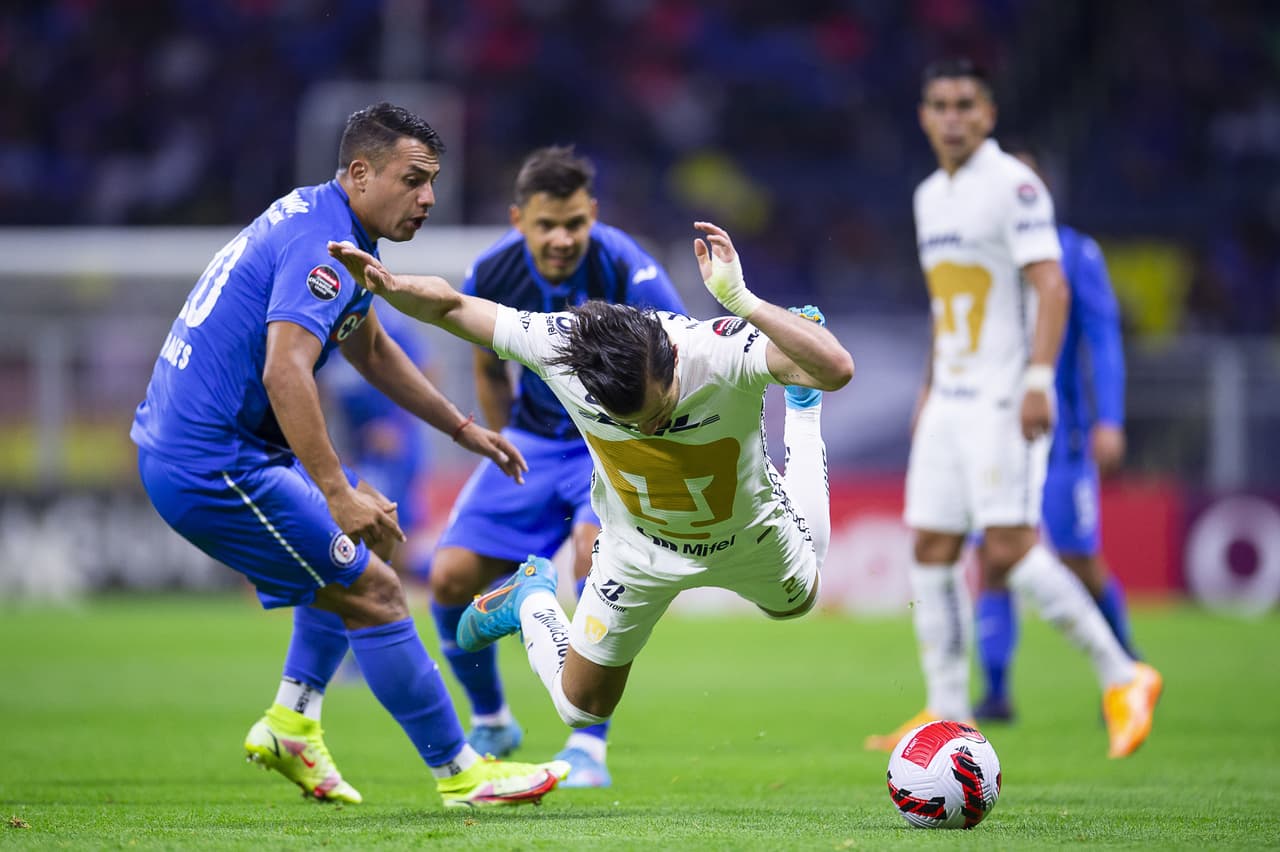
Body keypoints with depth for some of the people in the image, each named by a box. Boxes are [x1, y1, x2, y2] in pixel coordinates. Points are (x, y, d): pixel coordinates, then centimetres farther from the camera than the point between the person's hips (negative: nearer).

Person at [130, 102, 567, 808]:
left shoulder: (317, 218, 15)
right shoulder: (324, 245, -18)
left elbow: (371, 351, 29)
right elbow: (285, 370, -32)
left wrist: (462, 428, 29)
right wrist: (337, 494, -35)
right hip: (213, 466, -11)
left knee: (368, 537, 25)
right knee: (372, 592, -7)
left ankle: (290, 724, 19)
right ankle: (459, 774, -1)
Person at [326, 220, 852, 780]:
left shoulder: (722, 350, -44)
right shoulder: (559, 344, -37)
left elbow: (837, 369, -61)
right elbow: (449, 306, -23)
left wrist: (739, 299, -68)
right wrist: (391, 286, -44)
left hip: (749, 533, 0)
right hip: (640, 550, 0)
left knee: (798, 601, 38)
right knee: (581, 708, 11)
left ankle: (799, 407, 52)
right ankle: (532, 601, 42)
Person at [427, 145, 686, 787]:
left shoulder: (626, 272, -26)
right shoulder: (492, 276, -13)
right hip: (534, 439, 4)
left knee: (594, 551, -33)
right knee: (452, 578, -7)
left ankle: (589, 746, -20)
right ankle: (491, 723, 22)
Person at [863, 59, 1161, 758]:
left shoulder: (1013, 184, -9)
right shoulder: (930, 196, 16)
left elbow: (1050, 286, -17)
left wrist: (1037, 379, -27)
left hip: (1005, 403, -8)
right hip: (950, 403, 8)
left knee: (1008, 549, -17)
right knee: (931, 551, 5)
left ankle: (1121, 679, -8)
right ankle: (948, 713, 10)